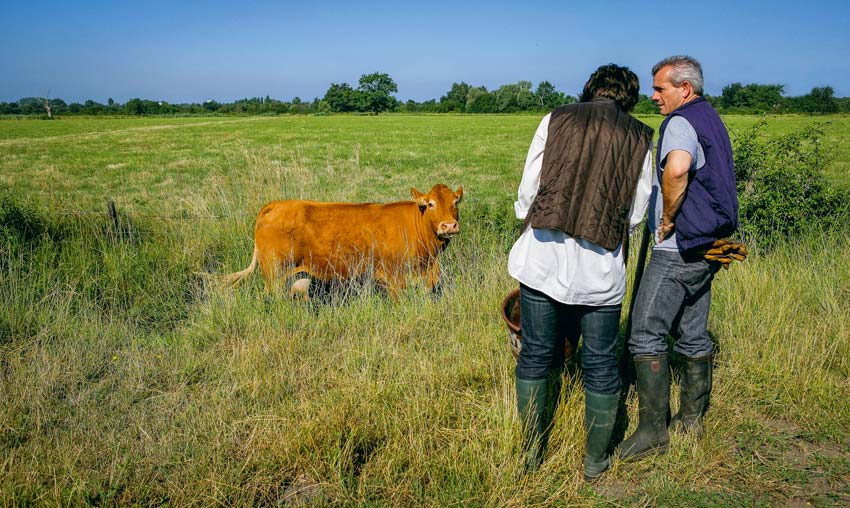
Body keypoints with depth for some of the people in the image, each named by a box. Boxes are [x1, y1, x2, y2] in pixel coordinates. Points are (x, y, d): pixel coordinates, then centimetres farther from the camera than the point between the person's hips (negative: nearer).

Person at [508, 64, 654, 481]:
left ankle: (532, 454, 26)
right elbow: (635, 214, 8)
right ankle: (595, 462, 27)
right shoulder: (639, 138, 6)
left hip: (542, 259, 0)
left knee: (536, 356, 14)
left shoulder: (555, 120, 5)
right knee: (600, 364, 13)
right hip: (601, 271, 0)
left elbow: (526, 193, 3)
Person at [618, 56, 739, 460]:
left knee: (646, 336, -7)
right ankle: (691, 418, 25)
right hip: (706, 245, 10)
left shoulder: (680, 123, -14)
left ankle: (653, 430, -3)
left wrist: (668, 218, -22)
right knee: (693, 335, 15)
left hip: (677, 248, -10)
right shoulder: (711, 120, 18)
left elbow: (677, 168, -36)